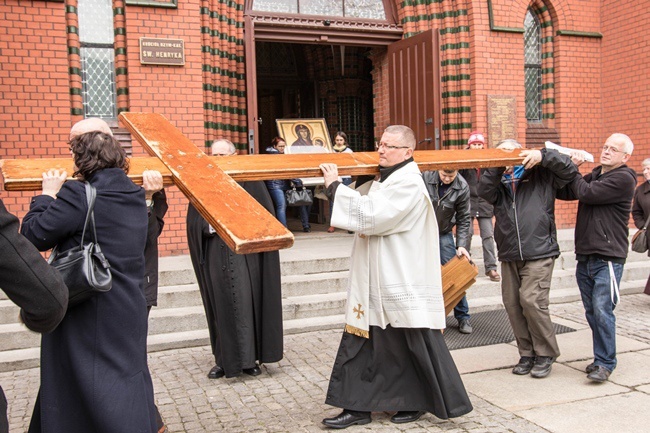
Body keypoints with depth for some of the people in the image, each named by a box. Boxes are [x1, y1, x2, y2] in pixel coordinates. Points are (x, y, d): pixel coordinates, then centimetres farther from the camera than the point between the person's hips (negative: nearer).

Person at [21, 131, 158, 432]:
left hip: (89, 318, -6)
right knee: (128, 376, 17)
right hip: (129, 313, 7)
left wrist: (48, 194, 1)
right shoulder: (136, 197, 5)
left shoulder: (77, 196, -17)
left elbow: (32, 236, -13)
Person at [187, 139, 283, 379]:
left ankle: (250, 357, 14)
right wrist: (209, 225, -12)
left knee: (247, 304, 1)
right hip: (215, 255, 2)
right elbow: (194, 221, 6)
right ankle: (224, 359, 18)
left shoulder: (248, 180, -1)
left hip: (244, 254, -2)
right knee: (220, 306, 7)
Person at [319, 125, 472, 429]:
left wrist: (335, 187, -20)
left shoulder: (408, 184, -15)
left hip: (403, 285, -9)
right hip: (375, 284, 9)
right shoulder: (383, 180, 14)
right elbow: (365, 214, 24)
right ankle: (358, 407, 17)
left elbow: (371, 214, -26)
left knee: (414, 345, 6)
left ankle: (421, 401, 24)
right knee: (364, 343, 9)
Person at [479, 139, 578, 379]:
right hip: (509, 256, 5)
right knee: (512, 304, 4)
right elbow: (484, 191, -4)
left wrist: (542, 155, -12)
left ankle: (545, 353, 5)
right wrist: (498, 167, -13)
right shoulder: (499, 182, 15)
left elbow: (570, 170, -3)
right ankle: (527, 353, 18)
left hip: (538, 253, -5)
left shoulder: (540, 175, 6)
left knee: (532, 301, -13)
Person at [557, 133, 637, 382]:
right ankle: (601, 357, 22)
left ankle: (605, 363, 1)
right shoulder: (595, 174, 17)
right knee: (591, 311, 11)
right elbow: (565, 193, 12)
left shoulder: (623, 179, -8)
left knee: (602, 310, -10)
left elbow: (587, 193, -17)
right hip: (585, 255, 7)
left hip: (608, 257, -7)